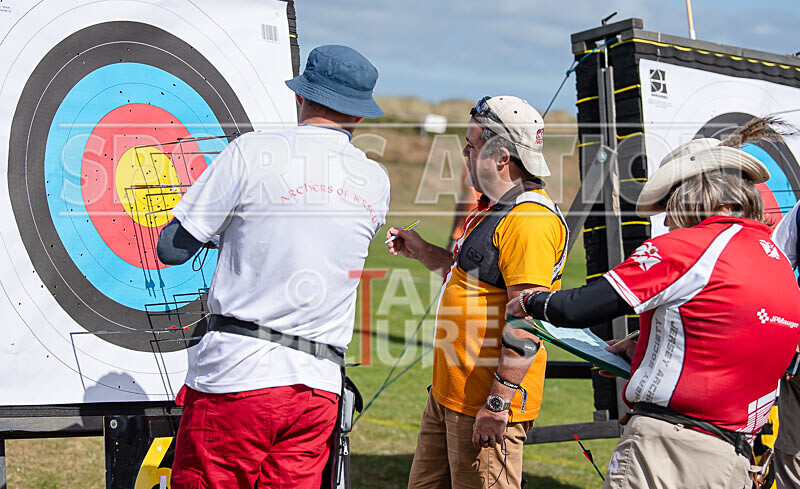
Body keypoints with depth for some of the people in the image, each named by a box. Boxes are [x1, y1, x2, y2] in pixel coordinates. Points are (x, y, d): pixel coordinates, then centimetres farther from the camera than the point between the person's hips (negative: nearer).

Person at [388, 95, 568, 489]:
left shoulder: (531, 220, -19)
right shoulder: (493, 210, 16)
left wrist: (498, 403, -26)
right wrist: (421, 251, 21)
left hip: (487, 402, -11)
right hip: (447, 393, 11)